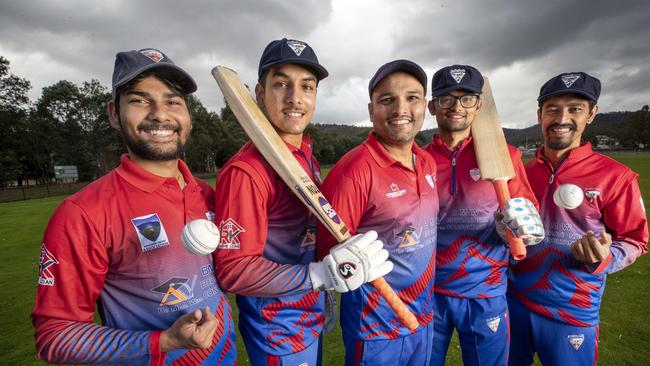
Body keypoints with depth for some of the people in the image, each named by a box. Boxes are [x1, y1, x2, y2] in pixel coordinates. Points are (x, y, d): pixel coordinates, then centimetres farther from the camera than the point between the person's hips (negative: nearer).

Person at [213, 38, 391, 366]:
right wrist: (324, 274, -31)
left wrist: (320, 302, 10)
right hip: (276, 329, -7)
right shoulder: (245, 170, -26)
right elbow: (233, 270, -25)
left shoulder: (307, 153, 0)